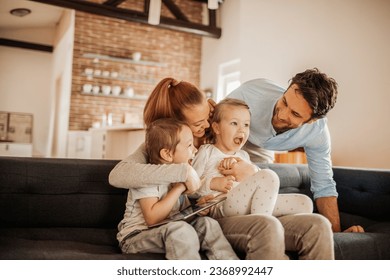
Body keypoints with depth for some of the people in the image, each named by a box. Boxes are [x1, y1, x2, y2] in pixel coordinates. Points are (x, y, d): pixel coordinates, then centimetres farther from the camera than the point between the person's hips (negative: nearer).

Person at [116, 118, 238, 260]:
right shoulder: (147, 177, -15)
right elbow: (152, 218, -27)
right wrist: (178, 188, -24)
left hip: (172, 234, 8)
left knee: (207, 223, -13)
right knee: (181, 229, -34)